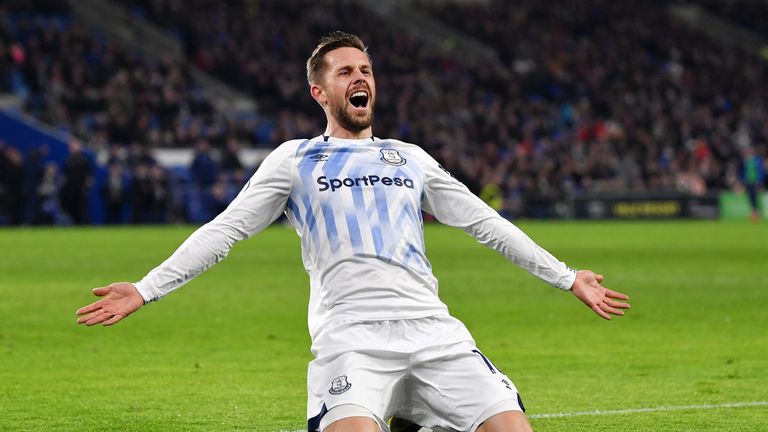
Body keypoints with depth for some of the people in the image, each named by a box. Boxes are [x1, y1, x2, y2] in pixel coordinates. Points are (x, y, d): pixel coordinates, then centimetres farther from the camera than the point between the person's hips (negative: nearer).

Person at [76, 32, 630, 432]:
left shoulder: (411, 159, 25)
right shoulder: (295, 159, 16)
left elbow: (482, 220, 28)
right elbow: (226, 229, 11)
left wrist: (567, 278, 26)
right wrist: (147, 288, 1)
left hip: (433, 331, 3)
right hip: (351, 334, -3)